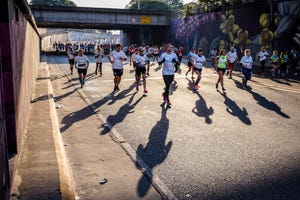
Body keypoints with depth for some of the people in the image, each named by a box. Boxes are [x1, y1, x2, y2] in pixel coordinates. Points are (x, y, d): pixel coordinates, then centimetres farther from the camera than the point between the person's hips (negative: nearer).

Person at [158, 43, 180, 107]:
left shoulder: (174, 55, 3)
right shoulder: (163, 55, -6)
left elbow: (178, 63, 9)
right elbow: (159, 63, -2)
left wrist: (175, 61, -14)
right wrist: (162, 60, -23)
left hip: (172, 73, 4)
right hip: (165, 73, -4)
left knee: (168, 86, 16)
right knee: (167, 86, -7)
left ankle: (164, 94, 43)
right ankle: (167, 101, 1)